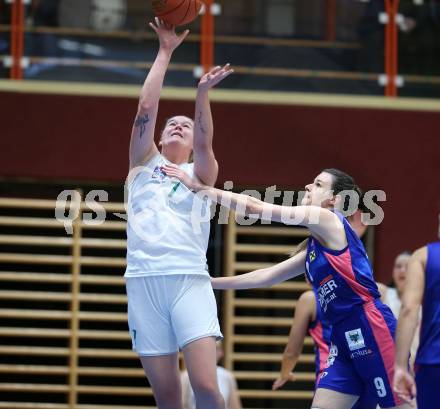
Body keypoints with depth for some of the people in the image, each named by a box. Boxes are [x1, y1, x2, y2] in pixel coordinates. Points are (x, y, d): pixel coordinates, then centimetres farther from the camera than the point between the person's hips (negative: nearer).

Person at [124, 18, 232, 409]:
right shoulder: (144, 164, 19)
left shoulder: (200, 172, 15)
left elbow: (204, 142, -6)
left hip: (189, 279, -1)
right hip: (144, 281, 1)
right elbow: (146, 109, 8)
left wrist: (202, 95, -22)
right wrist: (165, 51, 6)